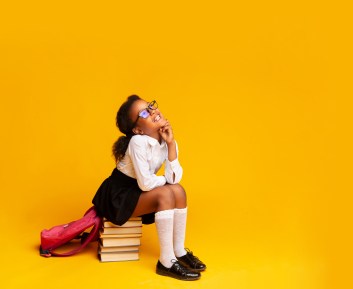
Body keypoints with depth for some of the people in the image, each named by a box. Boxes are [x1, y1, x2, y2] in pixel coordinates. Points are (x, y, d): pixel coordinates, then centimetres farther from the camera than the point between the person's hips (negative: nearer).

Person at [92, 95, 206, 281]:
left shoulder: (165, 139, -5)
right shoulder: (138, 142, -27)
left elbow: (174, 178, -16)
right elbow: (146, 183, -28)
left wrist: (171, 143, -21)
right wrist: (166, 179, -8)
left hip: (137, 191, 8)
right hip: (117, 195, -7)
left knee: (178, 190, -12)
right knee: (165, 194, -26)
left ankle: (179, 252, -1)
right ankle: (166, 262, -21)